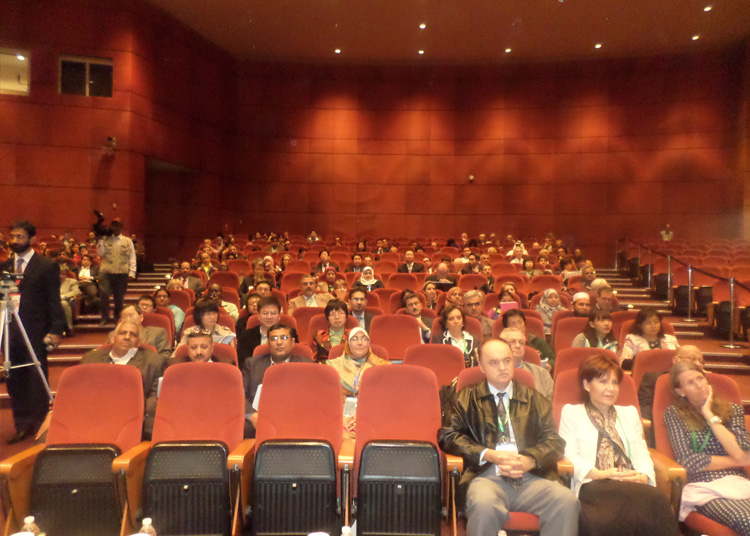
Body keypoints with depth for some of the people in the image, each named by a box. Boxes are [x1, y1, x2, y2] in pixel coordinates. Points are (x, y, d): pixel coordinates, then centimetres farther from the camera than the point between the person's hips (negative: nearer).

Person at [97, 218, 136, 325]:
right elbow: (101, 253, -4)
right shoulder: (105, 240, 10)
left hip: (122, 273, 0)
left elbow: (132, 257, 6)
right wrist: (100, 240, -5)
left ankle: (118, 318, 21)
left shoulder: (128, 241, 9)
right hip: (106, 272, 0)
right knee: (104, 294, -11)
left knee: (119, 297, 6)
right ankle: (105, 317, 3)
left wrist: (131, 272, -1)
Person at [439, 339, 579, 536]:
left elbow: (555, 440, 11)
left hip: (531, 476, 3)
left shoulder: (534, 399, 20)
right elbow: (448, 435, 4)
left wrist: (531, 459, -10)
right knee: (483, 503, -36)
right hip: (487, 476, -2)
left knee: (567, 501, -27)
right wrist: (489, 455, -10)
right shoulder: (467, 398, 15)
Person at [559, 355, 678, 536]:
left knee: (655, 499, -33)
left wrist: (643, 476, -7)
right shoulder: (571, 412, 13)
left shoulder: (630, 413, 28)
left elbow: (642, 455, 16)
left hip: (631, 484, 4)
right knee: (654, 498, -32)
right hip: (593, 487, -4)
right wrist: (601, 474, -15)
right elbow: (570, 457, 1)